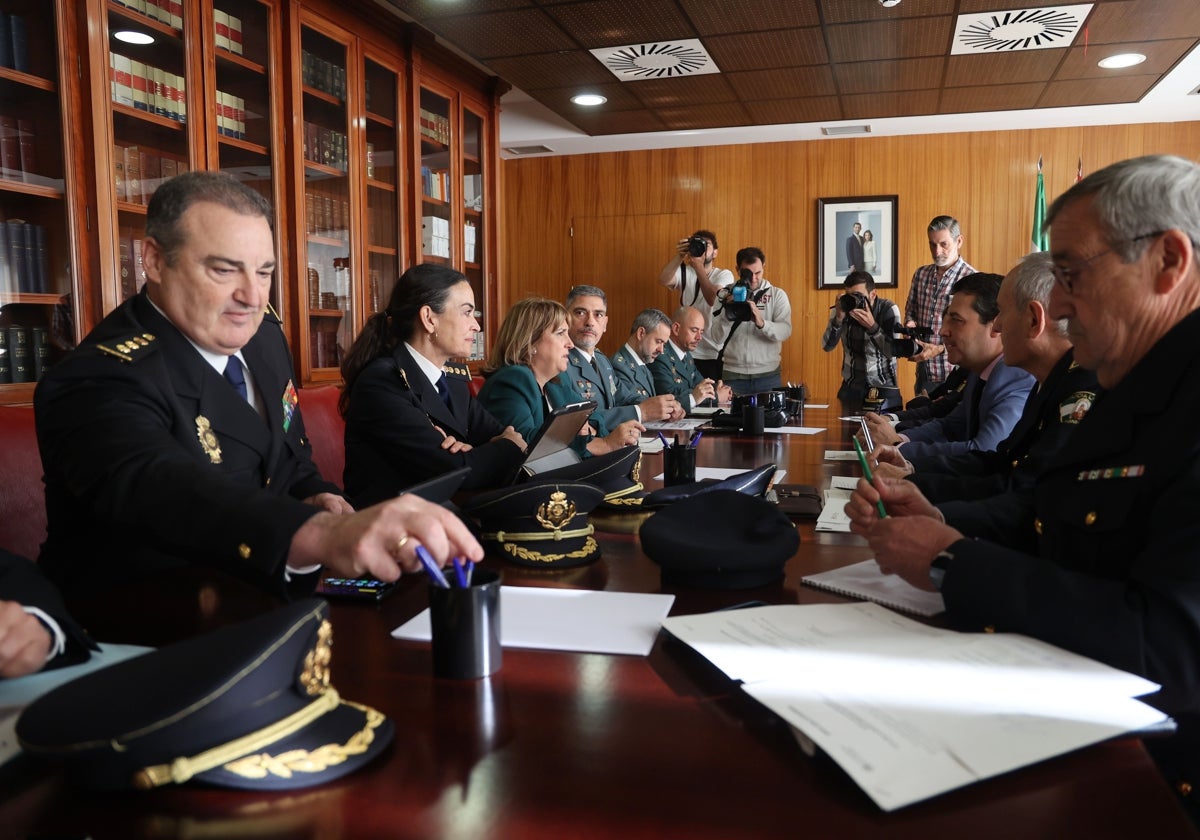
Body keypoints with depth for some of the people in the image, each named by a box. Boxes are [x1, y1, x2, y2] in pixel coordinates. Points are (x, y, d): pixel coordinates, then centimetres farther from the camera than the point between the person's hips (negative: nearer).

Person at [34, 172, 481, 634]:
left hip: (272, 588, 7)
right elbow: (159, 491, -41)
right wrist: (323, 535, -59)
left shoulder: (263, 334, 4)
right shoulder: (100, 380, -20)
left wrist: (316, 498, -7)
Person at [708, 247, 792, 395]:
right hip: (732, 375, 0)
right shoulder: (725, 295, 3)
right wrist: (728, 313, -19)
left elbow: (785, 331, -11)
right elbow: (717, 338, -4)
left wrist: (761, 322, -28)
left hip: (768, 375, 0)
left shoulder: (777, 295, 3)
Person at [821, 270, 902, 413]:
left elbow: (894, 352, -19)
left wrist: (872, 326, -32)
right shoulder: (842, 309, -5)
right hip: (851, 387, 2)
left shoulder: (888, 309, -12)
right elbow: (827, 347, -10)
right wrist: (838, 319, -23)